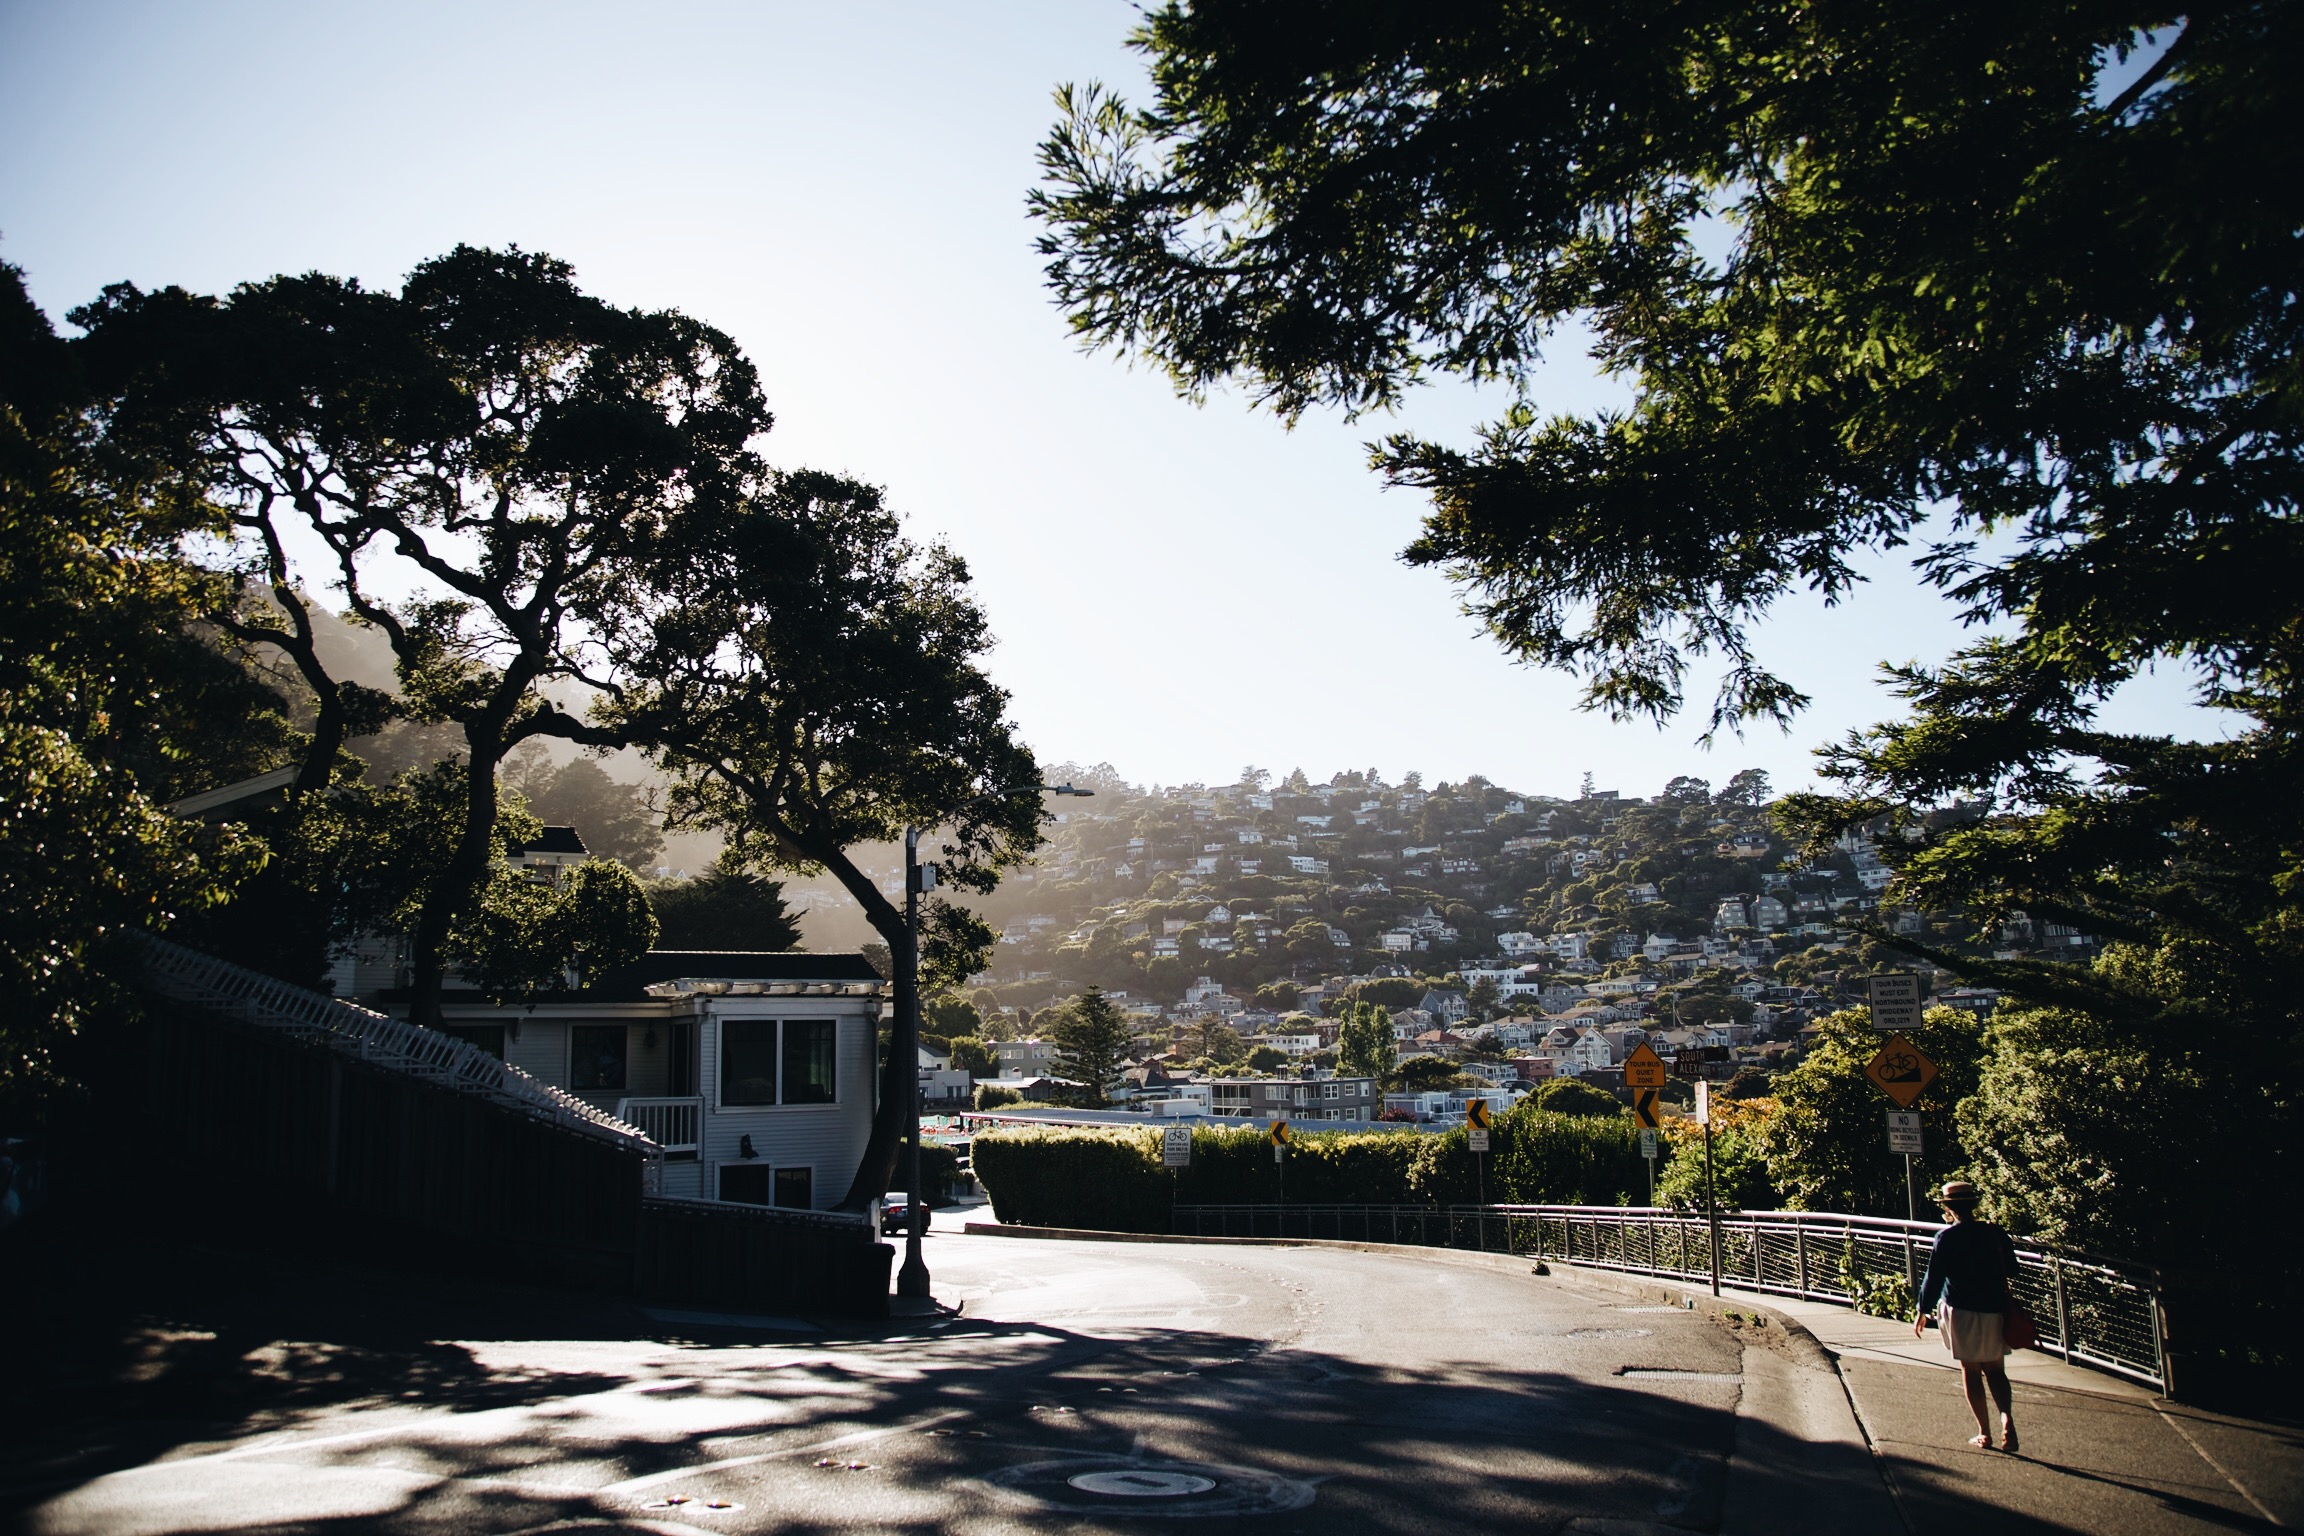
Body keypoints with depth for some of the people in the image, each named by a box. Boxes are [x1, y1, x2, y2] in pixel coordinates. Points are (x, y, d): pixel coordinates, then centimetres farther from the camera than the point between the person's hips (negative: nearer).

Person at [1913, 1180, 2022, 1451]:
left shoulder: (1947, 1237, -11)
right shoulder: (1995, 1233, 0)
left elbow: (1934, 1277, -9)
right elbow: (2011, 1269, 11)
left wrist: (1923, 1311, 1)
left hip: (1962, 1311, -3)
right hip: (1996, 1310, 3)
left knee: (1971, 1372, 7)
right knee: (1995, 1370, 13)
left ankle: (1984, 1433, 8)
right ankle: (2007, 1419, -9)